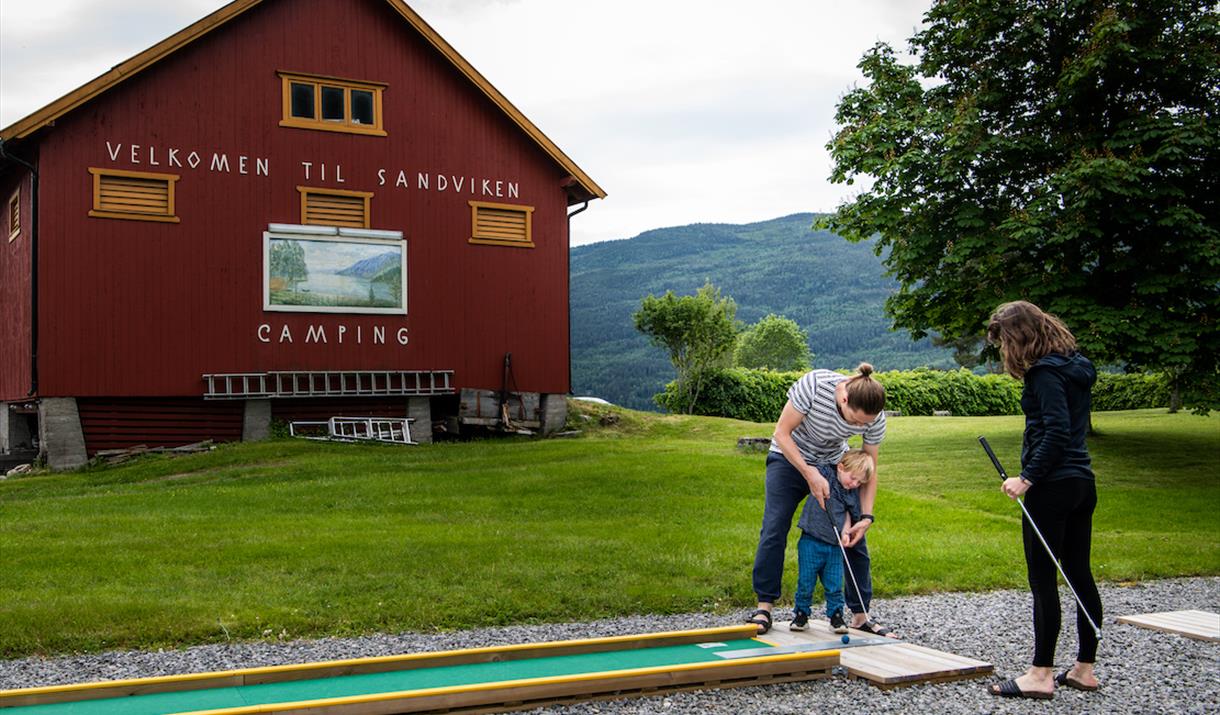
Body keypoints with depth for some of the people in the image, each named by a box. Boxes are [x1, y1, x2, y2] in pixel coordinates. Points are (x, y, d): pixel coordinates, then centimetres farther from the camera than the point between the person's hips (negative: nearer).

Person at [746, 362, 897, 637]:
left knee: (854, 538, -1)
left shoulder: (875, 418, -24)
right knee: (774, 529, -13)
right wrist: (810, 474, -30)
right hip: (790, 458, -3)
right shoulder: (814, 385, -36)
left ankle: (861, 616, 10)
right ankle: (765, 607, -4)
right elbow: (782, 433, -24)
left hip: (834, 465, 3)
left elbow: (870, 469, -10)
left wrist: (866, 516, -18)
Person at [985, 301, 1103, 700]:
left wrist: (1027, 478, -20)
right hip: (1082, 483, 10)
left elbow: (1057, 431, -21)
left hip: (1052, 486, -9)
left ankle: (1041, 674, 1)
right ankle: (1085, 669, 20)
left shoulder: (1045, 372, -13)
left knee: (1043, 578, -4)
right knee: (1079, 574, 12)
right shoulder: (1076, 367, 15)